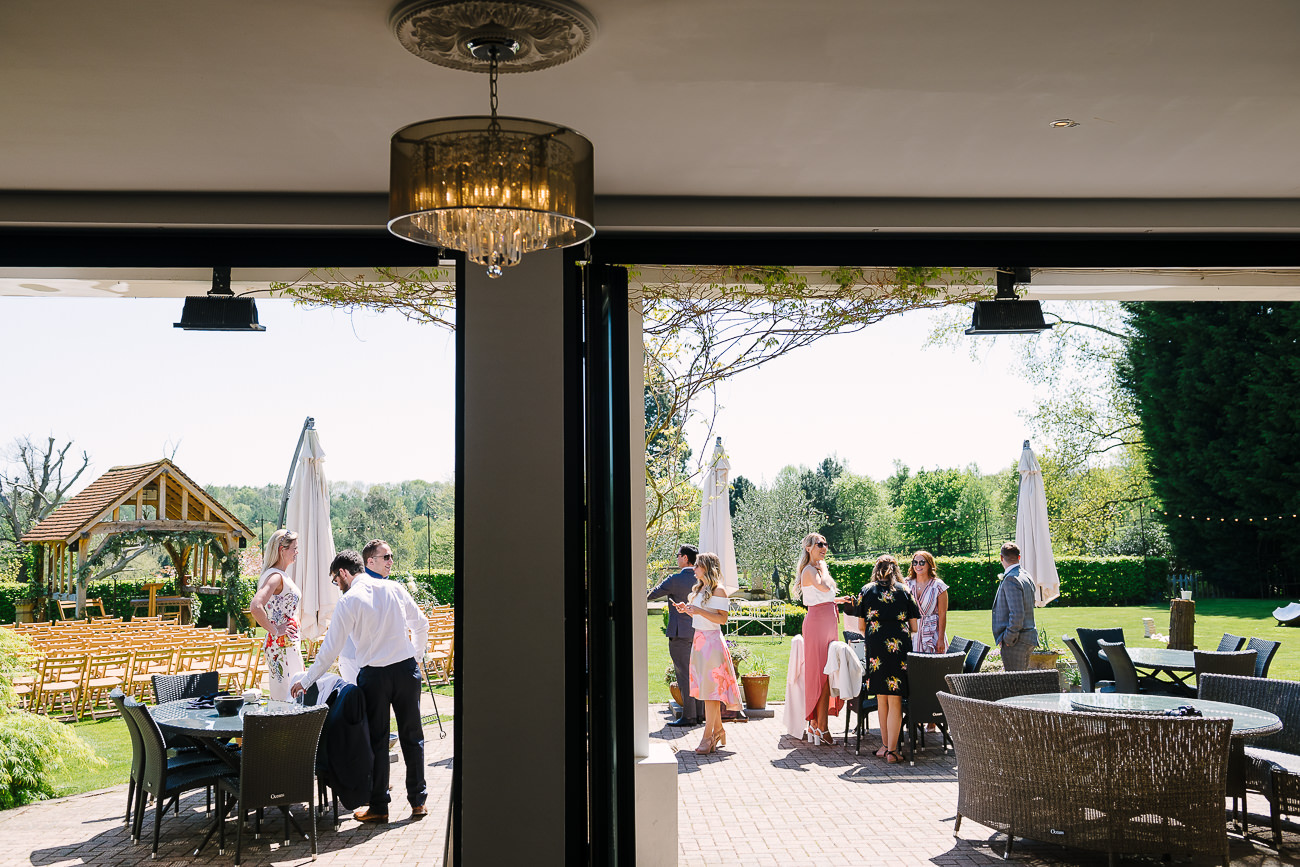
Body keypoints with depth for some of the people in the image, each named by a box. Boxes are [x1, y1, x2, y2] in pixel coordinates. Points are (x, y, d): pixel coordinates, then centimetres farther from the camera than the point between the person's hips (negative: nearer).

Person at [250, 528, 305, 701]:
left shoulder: (283, 576, 13)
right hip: (281, 644, -10)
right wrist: (274, 630, -21)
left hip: (290, 643, 10)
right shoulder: (275, 576, -16)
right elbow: (255, 607, -30)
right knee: (285, 698, -6)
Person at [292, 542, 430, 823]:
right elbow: (421, 624, 10)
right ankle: (418, 801, 19)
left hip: (374, 675, -3)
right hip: (407, 669, 3)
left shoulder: (348, 601, -7)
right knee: (412, 736, 12)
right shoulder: (394, 588, 4)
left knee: (377, 740, 7)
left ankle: (378, 807, 13)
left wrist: (306, 681, 3)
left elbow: (330, 649, -6)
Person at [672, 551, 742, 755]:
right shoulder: (699, 589, 15)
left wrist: (699, 611, -22)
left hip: (712, 641, -8)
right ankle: (718, 730, 18)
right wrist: (686, 610, 7)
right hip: (699, 639, 8)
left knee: (711, 687, -7)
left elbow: (722, 618, -16)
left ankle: (708, 735, -5)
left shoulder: (719, 590, -10)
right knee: (705, 686, 9)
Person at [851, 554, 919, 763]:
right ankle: (891, 750, -1)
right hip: (899, 647, 0)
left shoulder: (867, 590, 9)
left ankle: (885, 745, 20)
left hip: (875, 646, 0)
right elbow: (915, 627, 9)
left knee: (881, 698, 13)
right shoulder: (904, 590, 9)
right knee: (895, 700, 1)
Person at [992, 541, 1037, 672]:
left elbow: (1017, 614, -23)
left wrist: (1008, 639, -15)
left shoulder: (1010, 579, -17)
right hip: (1029, 639, 10)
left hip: (1015, 641, -10)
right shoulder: (1026, 576, 13)